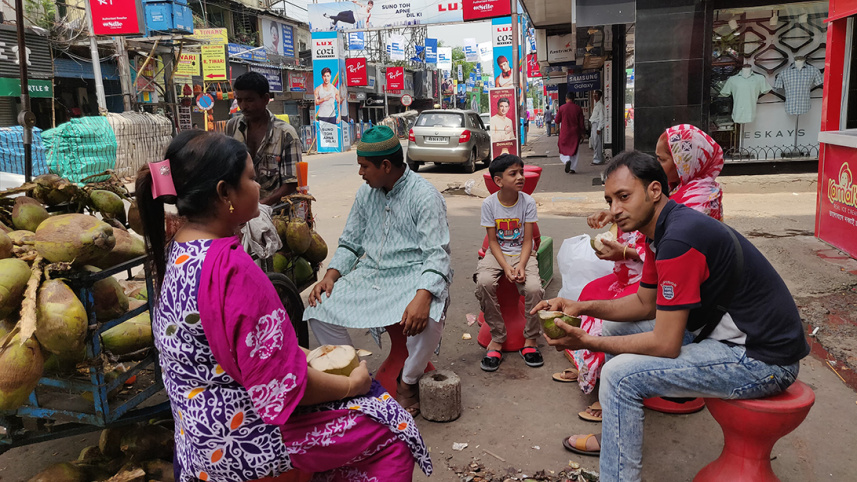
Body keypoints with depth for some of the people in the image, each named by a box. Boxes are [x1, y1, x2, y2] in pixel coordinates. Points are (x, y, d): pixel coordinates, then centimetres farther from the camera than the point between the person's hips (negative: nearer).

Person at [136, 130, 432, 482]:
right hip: (243, 444, -9)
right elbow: (283, 386, -25)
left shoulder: (176, 249, 1)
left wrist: (298, 356, 11)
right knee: (391, 430, 0)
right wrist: (350, 384, -10)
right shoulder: (232, 269, -29)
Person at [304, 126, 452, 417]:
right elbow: (350, 243, 15)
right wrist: (330, 275, -4)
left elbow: (436, 254, -19)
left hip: (414, 275, -5)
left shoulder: (425, 196, -11)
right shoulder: (366, 193, 9)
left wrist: (423, 297, -37)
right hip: (370, 274, 6)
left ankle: (408, 382, -4)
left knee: (426, 320, -35)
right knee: (318, 311, -12)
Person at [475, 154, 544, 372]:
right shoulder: (489, 203, -7)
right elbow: (493, 241, -6)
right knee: (484, 283, -31)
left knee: (534, 288, -29)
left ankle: (530, 339, -5)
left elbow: (527, 241, -6)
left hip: (522, 254, 0)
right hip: (497, 254, 0)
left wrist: (521, 265, -23)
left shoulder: (527, 202, -7)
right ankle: (497, 338, -15)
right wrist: (506, 267, -20)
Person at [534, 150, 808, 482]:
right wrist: (582, 307, 2)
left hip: (761, 358, -10)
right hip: (725, 333, 10)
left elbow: (665, 345, -25)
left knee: (620, 375, -19)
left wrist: (587, 342, -16)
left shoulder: (679, 239, -27)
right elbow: (645, 302, 15)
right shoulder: (661, 228, 5)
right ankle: (615, 438, 30)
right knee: (616, 329, 15)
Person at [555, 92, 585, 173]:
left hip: (564, 133, -1)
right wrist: (582, 133, 9)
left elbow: (557, 121, 0)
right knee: (574, 150, 11)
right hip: (575, 133, 1)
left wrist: (557, 113, 18)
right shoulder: (578, 108, -3)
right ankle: (573, 168, 8)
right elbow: (581, 122, -1)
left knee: (564, 149, 10)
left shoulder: (561, 108, -7)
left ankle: (567, 160, -19)